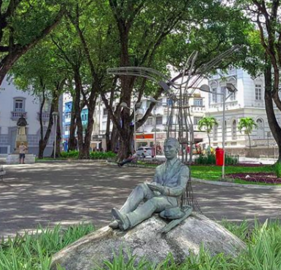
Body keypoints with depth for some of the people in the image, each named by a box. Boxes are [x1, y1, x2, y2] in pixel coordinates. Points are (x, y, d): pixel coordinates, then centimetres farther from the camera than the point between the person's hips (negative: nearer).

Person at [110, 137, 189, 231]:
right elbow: (153, 188, 16)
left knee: (153, 202, -40)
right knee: (141, 187, -28)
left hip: (170, 201, -5)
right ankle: (120, 219, -46)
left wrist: (160, 188, -28)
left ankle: (125, 221, -66)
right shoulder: (159, 168, 23)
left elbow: (181, 190, -12)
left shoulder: (183, 168, 4)